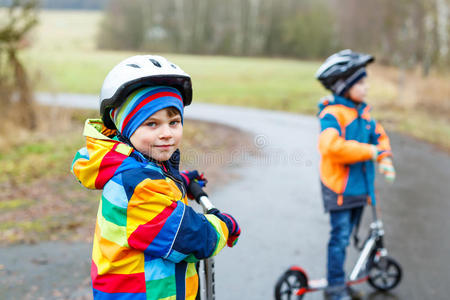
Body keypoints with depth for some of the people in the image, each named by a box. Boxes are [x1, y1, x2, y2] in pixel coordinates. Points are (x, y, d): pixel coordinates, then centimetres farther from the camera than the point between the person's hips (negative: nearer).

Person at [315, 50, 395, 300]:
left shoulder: (363, 111, 7)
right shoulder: (332, 114, -19)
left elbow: (380, 135, 18)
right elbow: (332, 147, -34)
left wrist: (385, 158, -2)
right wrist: (370, 151, -27)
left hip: (360, 185, 8)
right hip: (339, 187, -8)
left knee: (345, 236, 17)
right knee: (340, 237, -3)